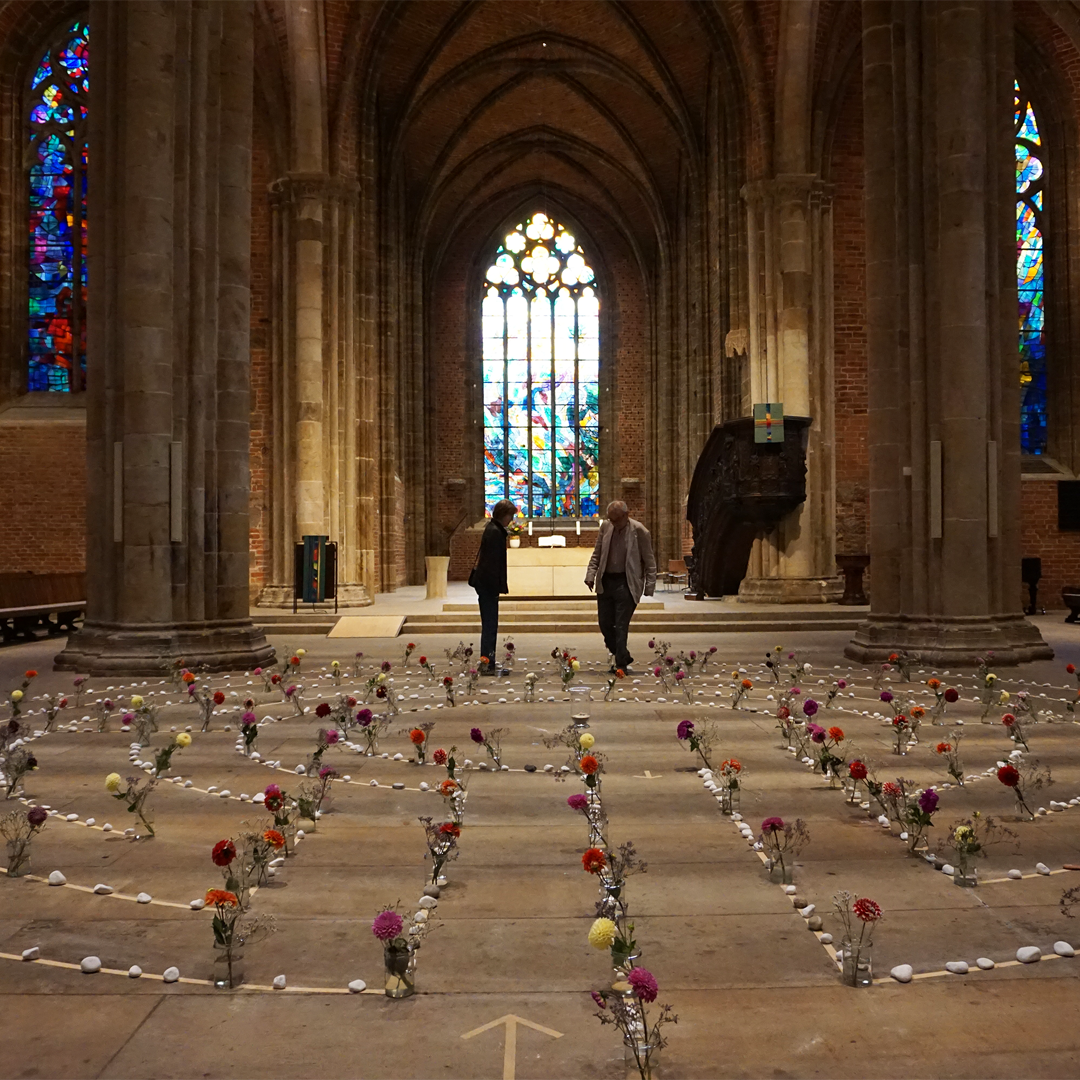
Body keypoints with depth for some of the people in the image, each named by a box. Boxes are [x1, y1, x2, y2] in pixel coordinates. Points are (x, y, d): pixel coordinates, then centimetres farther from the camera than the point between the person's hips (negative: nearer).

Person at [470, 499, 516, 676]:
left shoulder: (493, 529, 14)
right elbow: (493, 562, -21)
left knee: (489, 624, 15)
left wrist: (499, 585, 20)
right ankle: (487, 665, -2)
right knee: (490, 624, -6)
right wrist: (498, 586, -19)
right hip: (488, 584, -10)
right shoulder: (495, 532, -16)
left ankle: (487, 662, 22)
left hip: (484, 583, 10)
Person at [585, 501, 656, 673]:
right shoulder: (605, 527, 5)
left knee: (621, 625, -6)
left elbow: (649, 561, -4)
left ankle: (620, 663, 3)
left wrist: (650, 586, -8)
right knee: (605, 623, 9)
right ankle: (622, 656, 27)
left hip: (626, 584, -5)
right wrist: (591, 574, 1)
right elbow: (596, 554, 14)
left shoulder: (639, 531, -8)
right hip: (605, 582, 6)